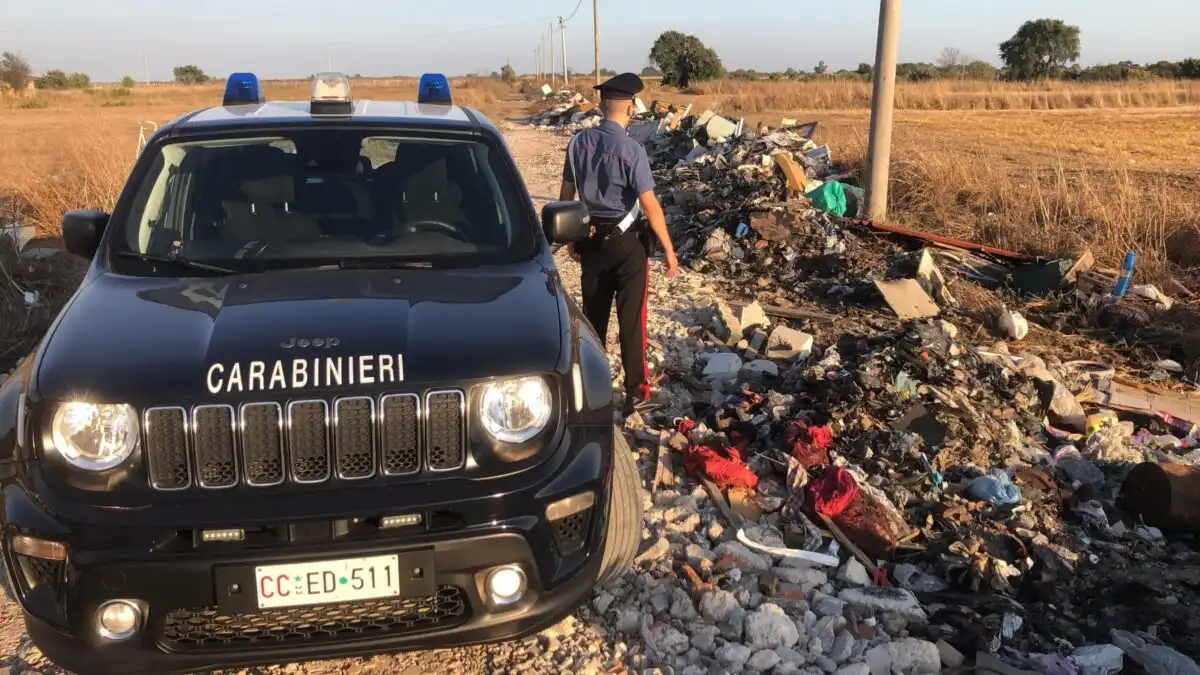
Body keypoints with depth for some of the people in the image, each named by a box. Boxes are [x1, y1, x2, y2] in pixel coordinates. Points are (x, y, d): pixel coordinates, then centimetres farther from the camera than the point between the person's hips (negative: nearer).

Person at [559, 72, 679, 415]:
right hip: (626, 241, -5)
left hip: (590, 239, 5)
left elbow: (567, 194, 4)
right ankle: (636, 393, 7)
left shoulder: (579, 142, -3)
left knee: (593, 315, 16)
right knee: (631, 318, 3)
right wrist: (668, 250, -10)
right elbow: (650, 206, -18)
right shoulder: (632, 149, -18)